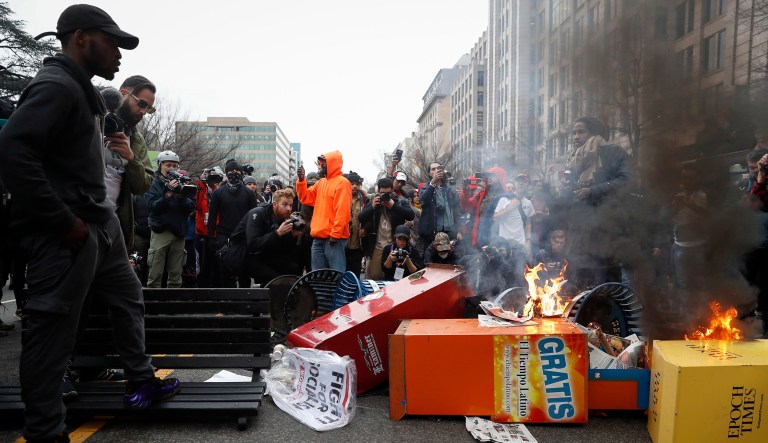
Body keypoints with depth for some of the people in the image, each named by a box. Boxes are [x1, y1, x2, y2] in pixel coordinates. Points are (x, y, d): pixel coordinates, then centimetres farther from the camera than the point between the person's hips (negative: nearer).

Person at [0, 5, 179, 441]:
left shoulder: (82, 89, 17)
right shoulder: (56, 84, -13)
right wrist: (64, 222, -21)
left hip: (100, 221, 11)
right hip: (68, 232, -10)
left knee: (129, 297, 19)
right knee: (52, 330, 0)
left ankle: (142, 382, 34)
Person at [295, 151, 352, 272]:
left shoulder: (342, 182, -8)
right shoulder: (321, 182, 18)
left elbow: (342, 211, -15)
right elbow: (306, 198, 17)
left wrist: (335, 233, -20)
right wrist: (301, 180, 4)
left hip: (333, 237, -8)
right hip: (318, 237, 8)